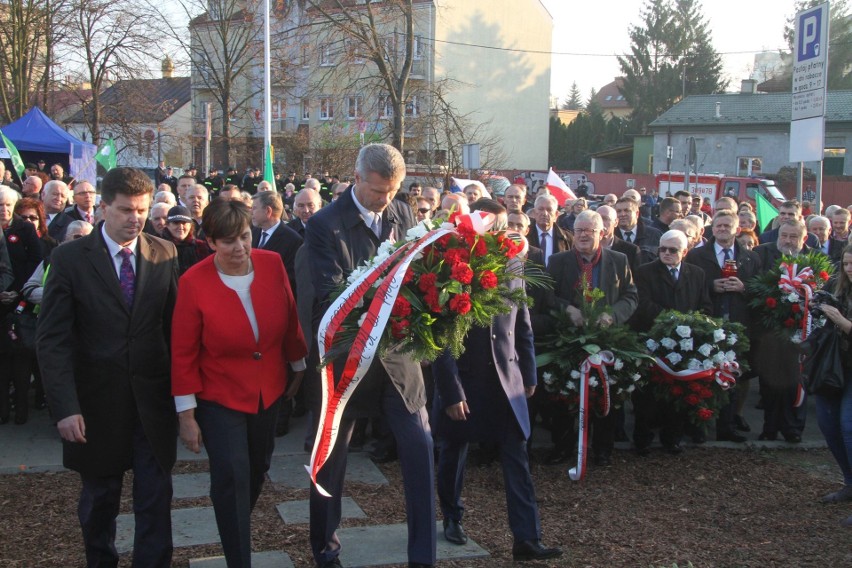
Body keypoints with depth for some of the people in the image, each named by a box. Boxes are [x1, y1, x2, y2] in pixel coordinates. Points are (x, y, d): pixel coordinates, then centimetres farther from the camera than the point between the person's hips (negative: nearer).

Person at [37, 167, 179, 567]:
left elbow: (174, 325, 3)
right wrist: (65, 407, -16)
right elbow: (52, 339, -9)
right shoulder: (70, 258, -6)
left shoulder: (165, 255, 1)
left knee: (156, 501, 5)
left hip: (154, 402, 1)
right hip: (97, 403, -1)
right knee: (99, 501, 17)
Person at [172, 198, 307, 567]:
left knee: (258, 469, 20)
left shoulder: (272, 264, -11)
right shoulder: (193, 282, -19)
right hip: (220, 398, -4)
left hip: (269, 392, 4)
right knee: (231, 475, -11)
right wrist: (186, 415, -12)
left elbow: (290, 319, 3)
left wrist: (299, 367, 13)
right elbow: (183, 353, -13)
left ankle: (236, 528, 50)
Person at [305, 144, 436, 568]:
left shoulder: (402, 214, 3)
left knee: (420, 448, -2)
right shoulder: (324, 225, -13)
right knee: (331, 457, 12)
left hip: (398, 351, 4)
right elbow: (329, 298, -19)